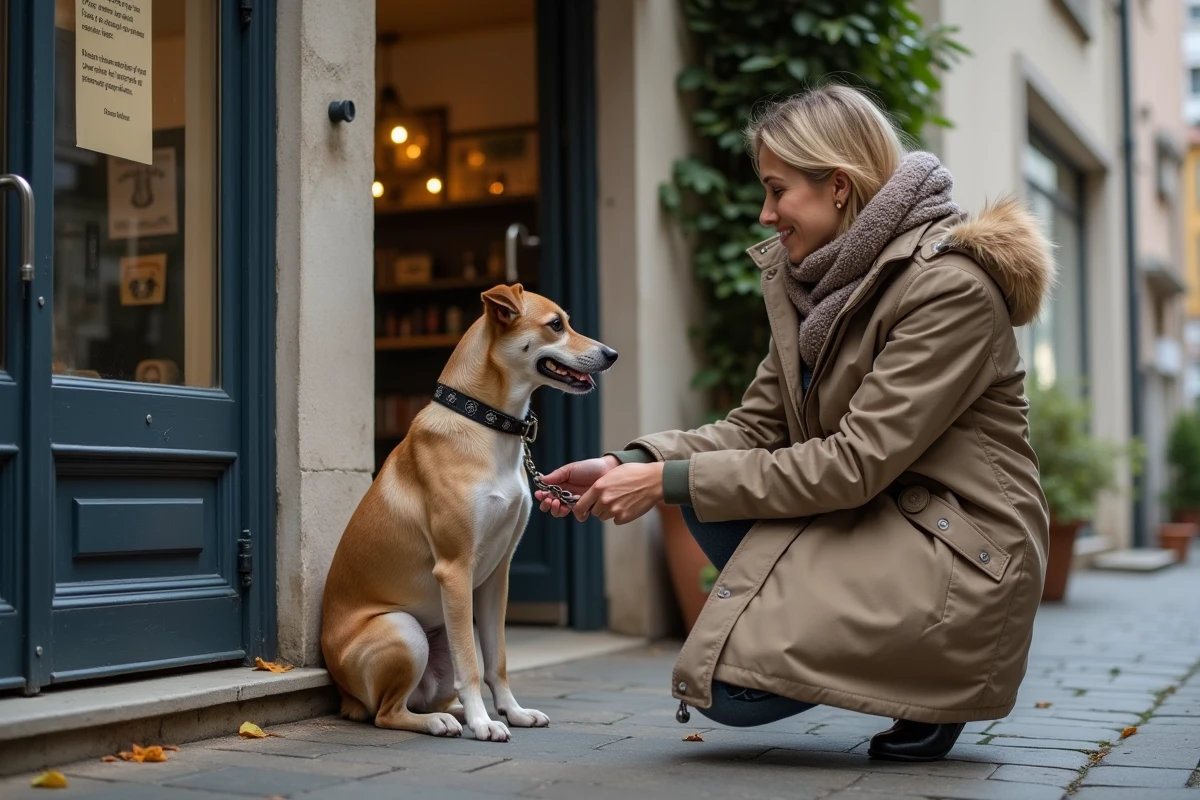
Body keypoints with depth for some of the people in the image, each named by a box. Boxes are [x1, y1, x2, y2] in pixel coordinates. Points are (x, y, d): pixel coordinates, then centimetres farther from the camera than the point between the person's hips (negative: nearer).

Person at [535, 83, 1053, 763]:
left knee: (730, 685, -17)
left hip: (960, 551, -8)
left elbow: (855, 464, -24)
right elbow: (756, 428, 3)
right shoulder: (812, 279, 7)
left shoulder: (951, 286, -19)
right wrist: (630, 465, -13)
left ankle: (935, 683, 3)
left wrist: (669, 481, -23)